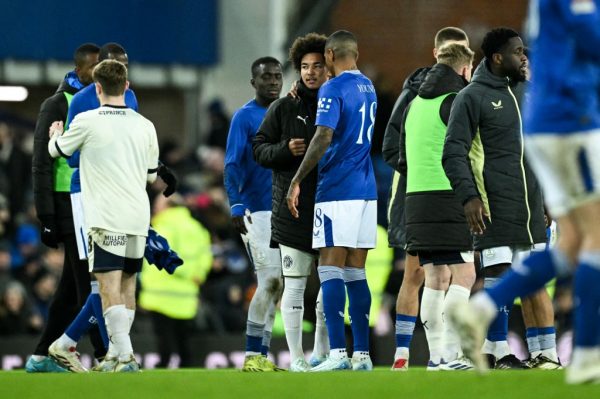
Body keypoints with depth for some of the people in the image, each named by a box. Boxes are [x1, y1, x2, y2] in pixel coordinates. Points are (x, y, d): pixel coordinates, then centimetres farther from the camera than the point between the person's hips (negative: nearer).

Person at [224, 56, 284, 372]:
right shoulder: (244, 117, -4)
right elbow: (232, 166, -11)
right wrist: (236, 206, -22)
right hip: (256, 212, -6)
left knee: (275, 285, 5)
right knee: (270, 280, -13)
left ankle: (261, 356, 9)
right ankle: (252, 355, -8)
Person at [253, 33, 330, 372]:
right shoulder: (283, 108, 3)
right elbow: (259, 149, 4)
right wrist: (285, 149, -15)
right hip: (293, 208, -2)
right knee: (294, 285, -3)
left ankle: (323, 353, 19)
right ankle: (297, 357, 1)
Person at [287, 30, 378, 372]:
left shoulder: (333, 89, -9)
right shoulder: (368, 87, 16)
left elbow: (323, 137, -18)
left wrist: (297, 181, -15)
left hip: (337, 190, -8)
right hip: (366, 190, 8)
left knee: (331, 270, -8)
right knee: (356, 273, 9)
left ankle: (338, 353, -16)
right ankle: (362, 355, 6)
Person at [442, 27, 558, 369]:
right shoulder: (472, 97, -4)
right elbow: (454, 152, -8)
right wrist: (468, 196, -18)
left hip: (530, 205, 6)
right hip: (494, 206, -6)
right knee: (499, 274, -8)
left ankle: (547, 354, 4)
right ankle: (497, 353, -3)